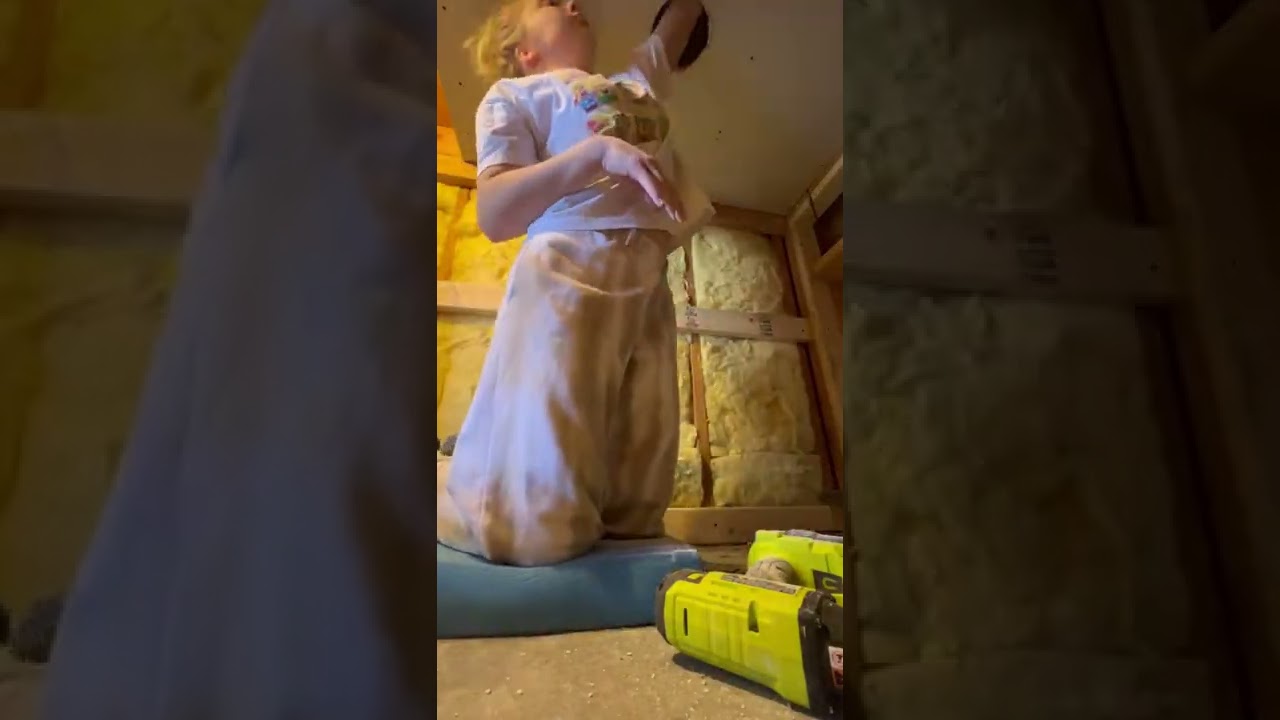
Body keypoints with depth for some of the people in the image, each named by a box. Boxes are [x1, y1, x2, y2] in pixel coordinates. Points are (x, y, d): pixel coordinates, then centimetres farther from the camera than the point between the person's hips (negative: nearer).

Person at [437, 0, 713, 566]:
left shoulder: (636, 84, 30)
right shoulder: (515, 93, 13)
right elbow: (493, 215, -3)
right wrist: (598, 151, -14)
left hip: (649, 286, 6)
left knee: (635, 517, 1)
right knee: (535, 528, -18)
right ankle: (442, 482, 11)